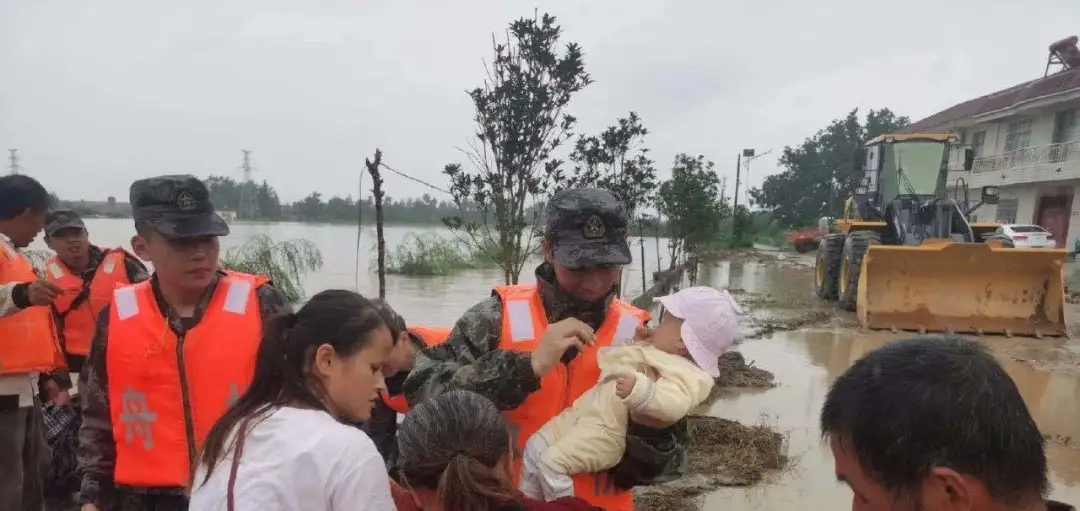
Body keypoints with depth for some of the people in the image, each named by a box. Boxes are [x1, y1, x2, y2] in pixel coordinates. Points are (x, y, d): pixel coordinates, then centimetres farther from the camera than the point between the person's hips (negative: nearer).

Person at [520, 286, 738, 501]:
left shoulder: (685, 374, -17)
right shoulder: (657, 353, 14)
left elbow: (673, 403, -39)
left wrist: (640, 390, -52)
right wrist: (636, 345, 19)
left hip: (605, 432, -10)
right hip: (585, 414, 10)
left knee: (552, 462, -21)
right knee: (535, 446, 13)